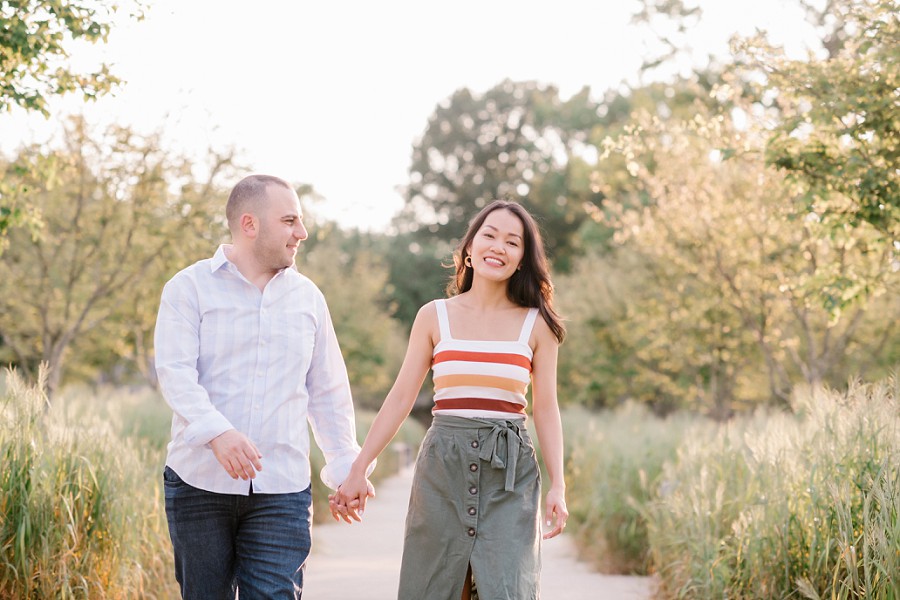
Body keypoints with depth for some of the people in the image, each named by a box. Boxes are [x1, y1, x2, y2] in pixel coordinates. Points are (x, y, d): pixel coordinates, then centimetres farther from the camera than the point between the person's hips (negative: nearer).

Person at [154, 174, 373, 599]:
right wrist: (216, 432, -29)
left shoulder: (307, 298, 13)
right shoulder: (190, 288, 0)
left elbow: (329, 393, 19)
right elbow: (175, 372, -13)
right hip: (200, 483, -2)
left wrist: (345, 467, 15)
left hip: (281, 489, 2)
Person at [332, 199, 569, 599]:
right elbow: (400, 398, 6)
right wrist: (358, 471, 2)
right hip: (443, 466, 1)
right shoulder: (434, 316, 6)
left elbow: (546, 409, 6)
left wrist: (557, 487, -3)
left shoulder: (537, 324, 5)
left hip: (510, 472, -1)